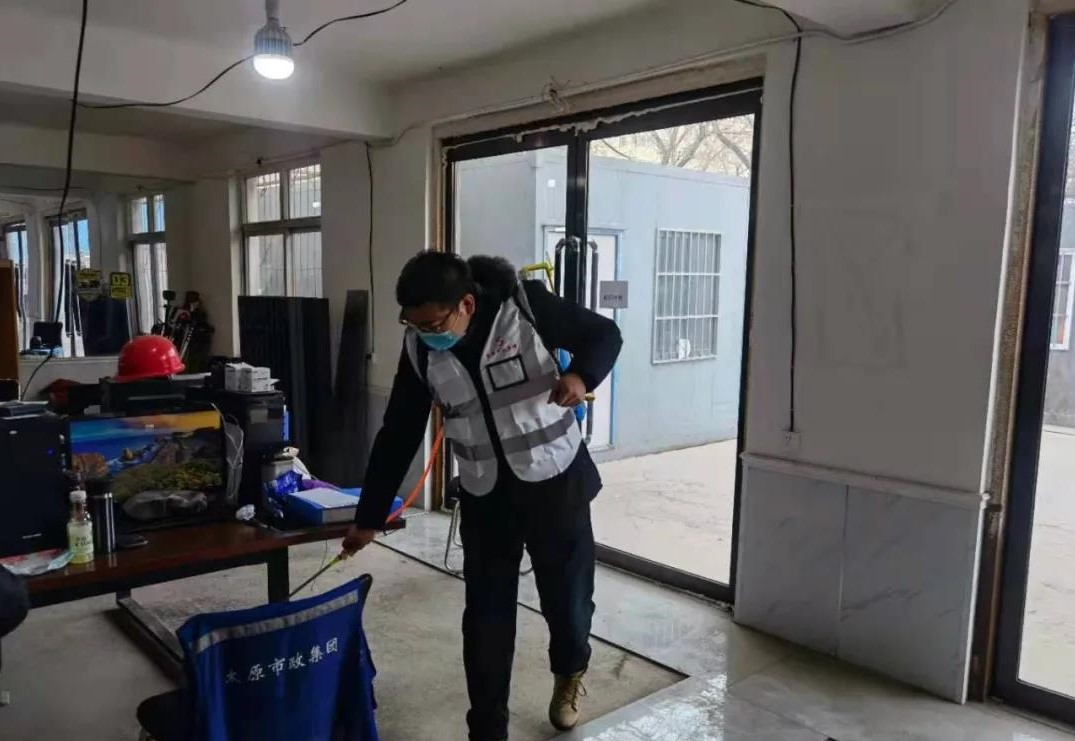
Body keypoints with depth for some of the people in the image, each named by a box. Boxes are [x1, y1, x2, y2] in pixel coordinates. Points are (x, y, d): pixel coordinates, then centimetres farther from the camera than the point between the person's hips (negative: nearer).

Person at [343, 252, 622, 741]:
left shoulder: (526, 305, -19)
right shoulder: (420, 349, -8)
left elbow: (604, 334, -6)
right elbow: (398, 436, 0)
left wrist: (581, 375, -28)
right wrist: (369, 517, 3)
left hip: (555, 484, -2)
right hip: (484, 498, 3)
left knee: (568, 596, 13)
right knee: (485, 619, 4)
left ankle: (569, 672, 46)